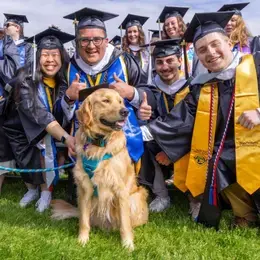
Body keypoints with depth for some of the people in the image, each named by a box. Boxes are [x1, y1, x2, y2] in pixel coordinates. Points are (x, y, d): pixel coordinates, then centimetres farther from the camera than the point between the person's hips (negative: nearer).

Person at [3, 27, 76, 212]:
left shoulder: (64, 81, -14)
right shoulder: (26, 80, -26)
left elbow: (67, 116, -16)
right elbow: (39, 115, -36)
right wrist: (65, 137, -48)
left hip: (51, 132, 2)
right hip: (23, 130, -2)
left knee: (45, 144, -23)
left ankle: (46, 190, -6)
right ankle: (32, 189, 4)